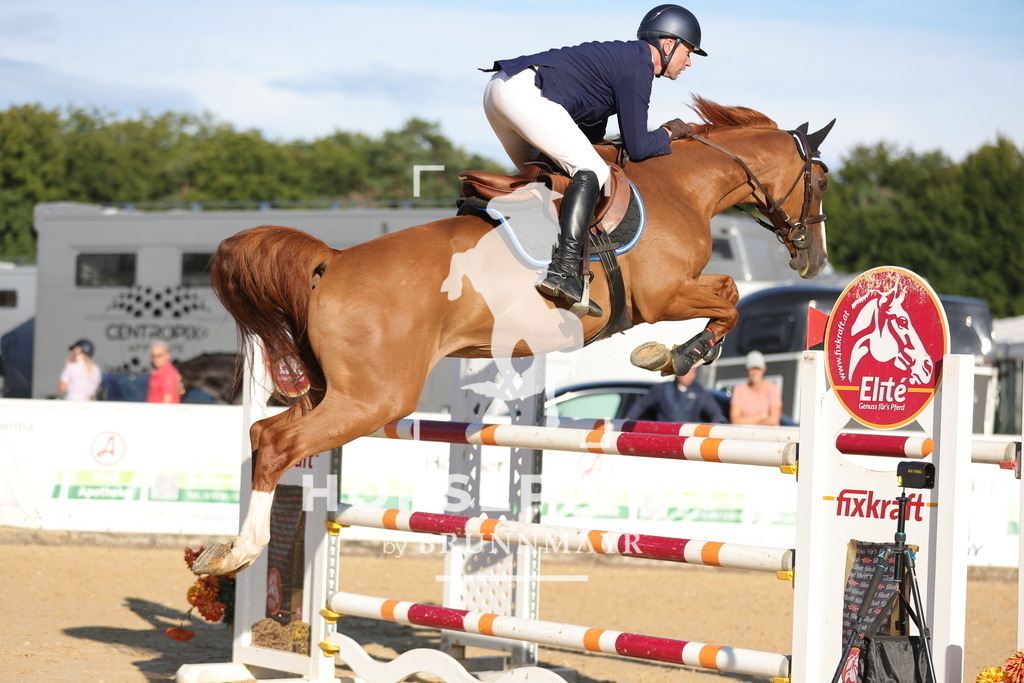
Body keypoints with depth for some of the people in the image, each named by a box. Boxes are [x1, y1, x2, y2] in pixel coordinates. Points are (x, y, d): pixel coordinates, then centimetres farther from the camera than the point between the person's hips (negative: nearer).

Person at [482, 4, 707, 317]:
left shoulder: (620, 56, 26)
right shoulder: (638, 67, -3)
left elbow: (590, 135, 29)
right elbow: (637, 148, -3)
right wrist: (669, 133, 15)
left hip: (498, 90, 10)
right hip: (525, 93, -10)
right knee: (591, 172, -15)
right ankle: (564, 271, -28)